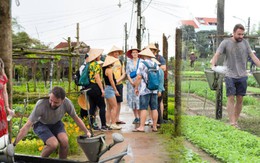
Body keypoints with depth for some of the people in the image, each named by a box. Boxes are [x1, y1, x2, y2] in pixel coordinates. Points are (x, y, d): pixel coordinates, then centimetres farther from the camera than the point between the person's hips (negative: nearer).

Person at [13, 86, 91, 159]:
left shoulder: (67, 103, -27)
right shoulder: (41, 105, -37)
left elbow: (76, 118, -7)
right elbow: (27, 126, -32)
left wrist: (87, 132, -7)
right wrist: (14, 144, -34)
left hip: (56, 123, 3)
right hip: (41, 124, -3)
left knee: (65, 141, -24)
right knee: (53, 144, -27)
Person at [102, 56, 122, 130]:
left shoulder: (105, 69, 14)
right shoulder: (109, 70, -14)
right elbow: (111, 81, -16)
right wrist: (116, 90, -13)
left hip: (107, 89, 10)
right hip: (110, 89, -10)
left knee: (109, 108, 12)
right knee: (114, 107, -8)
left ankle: (107, 123, 15)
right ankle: (113, 124, -9)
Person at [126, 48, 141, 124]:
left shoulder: (141, 61, 2)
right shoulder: (129, 62, 11)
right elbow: (127, 73, 7)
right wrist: (131, 82, -6)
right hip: (131, 83, 3)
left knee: (139, 100, -11)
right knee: (132, 100, 2)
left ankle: (140, 117, -5)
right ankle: (136, 117, 9)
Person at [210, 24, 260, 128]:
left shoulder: (245, 43, 9)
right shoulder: (225, 43, -2)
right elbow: (217, 55, -8)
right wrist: (213, 65, -25)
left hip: (242, 76, 4)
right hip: (230, 75, -4)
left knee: (240, 99, 5)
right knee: (231, 98, -8)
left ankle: (236, 120, 14)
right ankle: (232, 122, -9)